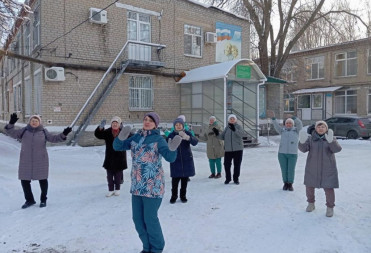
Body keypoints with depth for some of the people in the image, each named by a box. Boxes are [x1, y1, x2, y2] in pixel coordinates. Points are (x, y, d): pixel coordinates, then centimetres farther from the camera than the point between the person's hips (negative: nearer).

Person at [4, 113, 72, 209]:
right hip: (26, 160, 2)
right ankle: (29, 200, 25)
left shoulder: (43, 131, -1)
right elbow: (12, 133, -6)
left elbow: (53, 138, -3)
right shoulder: (24, 131, 1)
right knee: (25, 180, 5)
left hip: (40, 160, -1)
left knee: (42, 179, 5)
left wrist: (63, 134, -18)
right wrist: (11, 123, -21)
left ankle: (43, 199, 24)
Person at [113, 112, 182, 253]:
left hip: (153, 186, -6)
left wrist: (172, 148, -40)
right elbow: (117, 147, 8)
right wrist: (121, 137, -14)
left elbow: (170, 157, -18)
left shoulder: (158, 139, -9)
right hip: (137, 185, 6)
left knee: (150, 219, 1)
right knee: (137, 219, 13)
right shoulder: (136, 137, 7)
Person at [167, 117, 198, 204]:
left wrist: (187, 138, -40)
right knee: (175, 179, -1)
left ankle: (183, 195, 28)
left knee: (184, 179, 10)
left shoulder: (187, 133, -3)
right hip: (175, 161, -1)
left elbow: (195, 142, -21)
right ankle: (174, 196, 19)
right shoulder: (171, 135, -1)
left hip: (187, 160, 1)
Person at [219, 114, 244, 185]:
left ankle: (236, 179, 20)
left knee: (237, 165, 6)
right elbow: (222, 137, 11)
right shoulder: (227, 128, 10)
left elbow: (241, 134, -21)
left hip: (238, 149, -2)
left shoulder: (238, 127, -2)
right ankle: (228, 178, 20)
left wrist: (234, 129, -37)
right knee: (227, 164, 3)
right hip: (228, 149, 3)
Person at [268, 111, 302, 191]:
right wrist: (273, 117, -20)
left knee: (291, 170, 2)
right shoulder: (283, 131, 11)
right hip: (282, 153, 1)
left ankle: (290, 184, 21)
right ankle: (285, 183, 24)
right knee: (284, 170, 6)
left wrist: (293, 117, -23)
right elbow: (276, 126, -4)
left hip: (293, 154, -1)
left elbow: (300, 124, -9)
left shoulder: (296, 130, 10)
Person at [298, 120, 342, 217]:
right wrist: (302, 141, -37)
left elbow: (337, 149, -20)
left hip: (327, 168, -1)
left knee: (328, 188, -1)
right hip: (312, 168, 2)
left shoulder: (331, 139, -3)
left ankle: (330, 207, 19)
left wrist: (331, 140, -39)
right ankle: (311, 204, 32)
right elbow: (303, 148, -16)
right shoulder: (311, 139, -3)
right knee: (309, 186, 10)